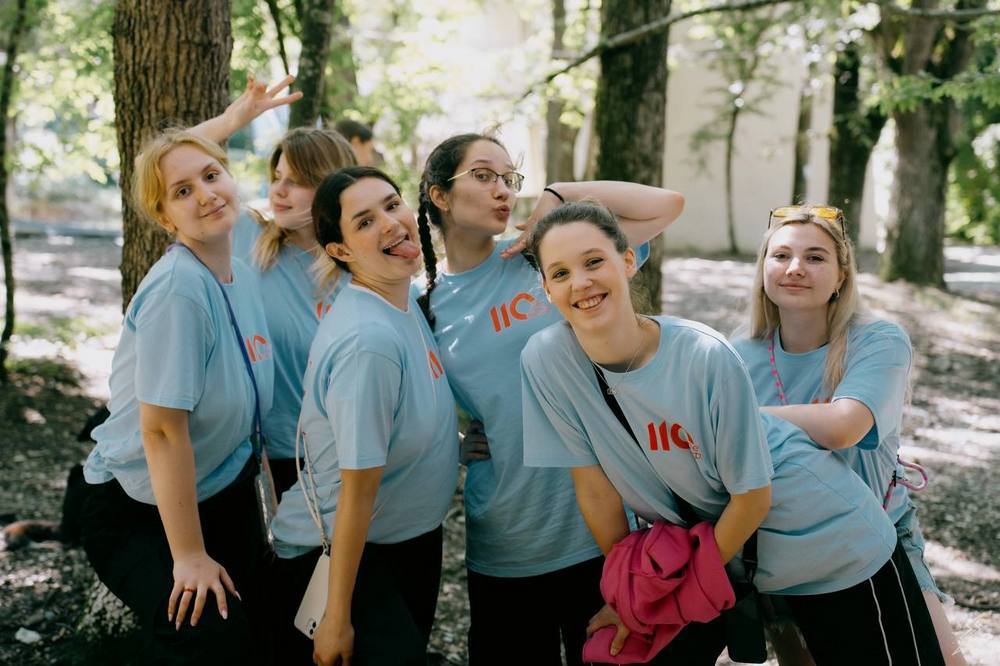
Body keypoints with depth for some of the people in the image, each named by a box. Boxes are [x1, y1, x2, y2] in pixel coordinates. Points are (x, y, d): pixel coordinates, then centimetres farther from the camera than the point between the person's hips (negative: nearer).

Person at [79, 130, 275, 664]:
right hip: (139, 508, -8)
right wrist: (189, 555, -23)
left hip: (225, 494, 8)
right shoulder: (178, 288, -26)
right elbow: (163, 430, -27)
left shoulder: (245, 278, 0)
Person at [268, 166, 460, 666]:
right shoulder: (369, 340, -29)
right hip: (343, 555, -8)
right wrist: (337, 619, -21)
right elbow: (358, 489, -27)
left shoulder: (406, 297, -5)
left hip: (413, 538, 8)